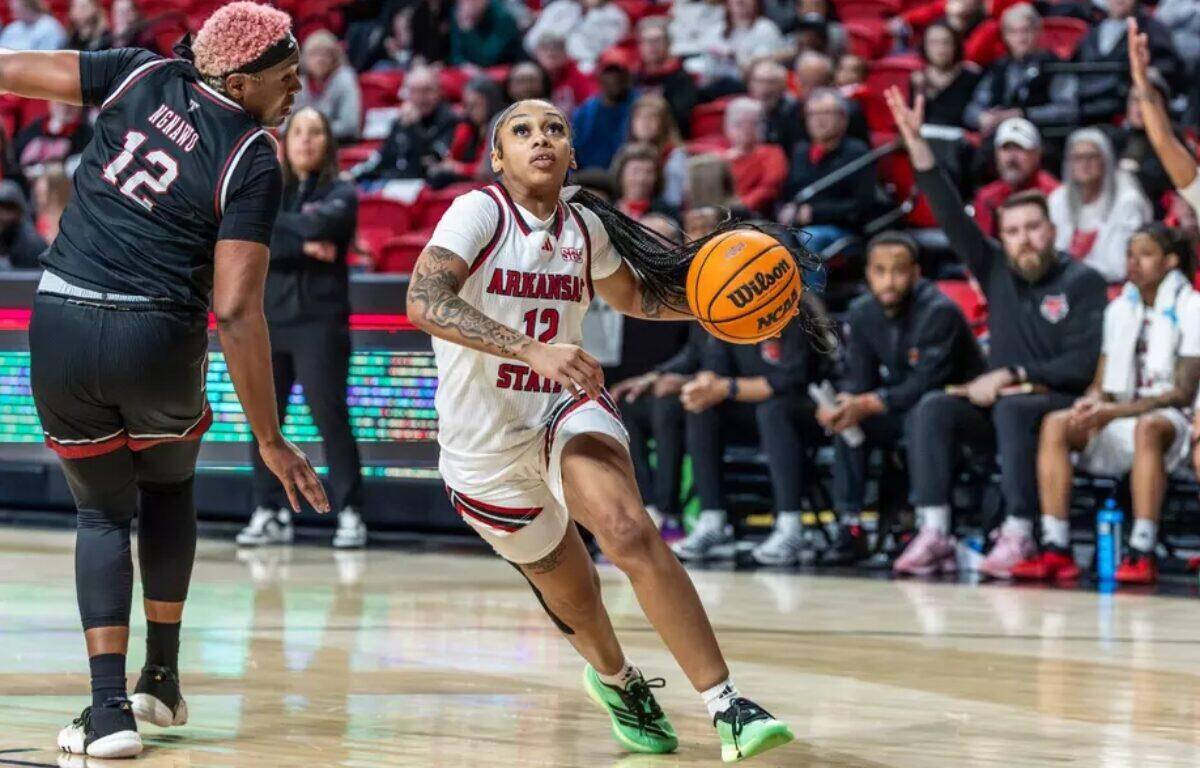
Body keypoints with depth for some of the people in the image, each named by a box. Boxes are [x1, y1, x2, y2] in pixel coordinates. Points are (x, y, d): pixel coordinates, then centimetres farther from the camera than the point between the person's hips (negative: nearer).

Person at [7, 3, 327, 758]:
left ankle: (109, 708, 3)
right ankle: (162, 677, 30)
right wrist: (271, 441, -8)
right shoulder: (254, 164, -8)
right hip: (157, 339, -2)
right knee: (169, 484, 29)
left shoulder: (145, 75, 3)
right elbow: (237, 312, -13)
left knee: (103, 510, 18)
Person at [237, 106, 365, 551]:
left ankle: (350, 514, -3)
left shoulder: (340, 193, 3)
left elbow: (320, 224, -18)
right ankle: (269, 514, 8)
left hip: (319, 321, -3)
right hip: (268, 318, 4)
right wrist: (302, 246, -15)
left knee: (330, 417, -8)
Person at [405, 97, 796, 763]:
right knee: (571, 592, 12)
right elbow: (423, 302, -30)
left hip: (566, 408, 2)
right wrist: (533, 350, -40)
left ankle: (725, 705, -30)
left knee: (630, 532, -27)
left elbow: (633, 296, 22)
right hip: (483, 441, -2)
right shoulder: (479, 212, -14)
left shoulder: (584, 226, 1)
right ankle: (616, 679, 48)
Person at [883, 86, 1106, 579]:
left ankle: (1018, 535, -39)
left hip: (1061, 408, -5)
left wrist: (1010, 376, -15)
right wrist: (915, 142, -6)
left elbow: (1081, 366, -11)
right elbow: (952, 217, 3)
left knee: (1012, 408, -36)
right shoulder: (996, 270, 11)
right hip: (999, 404, 5)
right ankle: (933, 534, -32)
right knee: (933, 408, -21)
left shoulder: (1082, 282, -3)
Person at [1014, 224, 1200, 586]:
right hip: (1120, 421, 6)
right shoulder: (1119, 309, 15)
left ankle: (1142, 553, -44)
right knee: (1055, 424, -23)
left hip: (1171, 419, -5)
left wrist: (1115, 411, -18)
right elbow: (1103, 384, 13)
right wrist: (1091, 404, -13)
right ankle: (1055, 551, -31)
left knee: (1148, 428, -41)